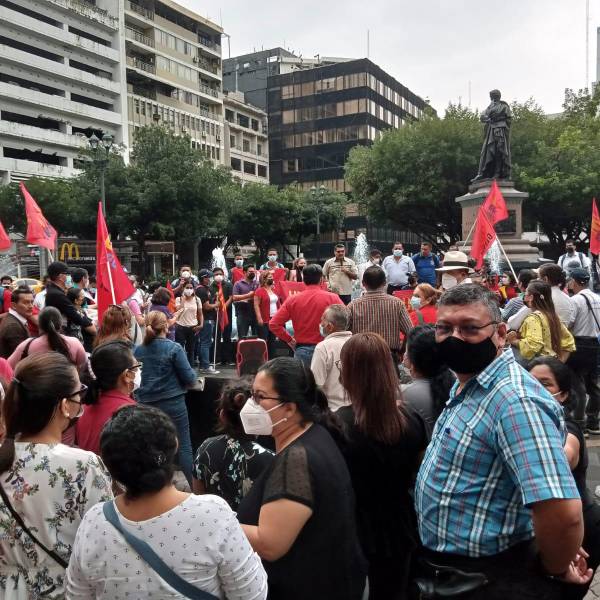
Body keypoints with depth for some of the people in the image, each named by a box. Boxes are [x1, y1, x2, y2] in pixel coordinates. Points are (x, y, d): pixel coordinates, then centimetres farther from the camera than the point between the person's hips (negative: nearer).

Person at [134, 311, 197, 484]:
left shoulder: (137, 350, -1)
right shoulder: (174, 348, -11)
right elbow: (189, 378, -10)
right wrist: (191, 381, 12)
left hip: (146, 404, 4)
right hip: (172, 403, -4)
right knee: (184, 446, 3)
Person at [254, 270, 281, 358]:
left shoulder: (274, 290, 15)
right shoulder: (259, 291, -6)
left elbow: (278, 304, 21)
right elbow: (256, 305, -12)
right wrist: (259, 318, -19)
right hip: (264, 320, -7)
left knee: (272, 341, 10)